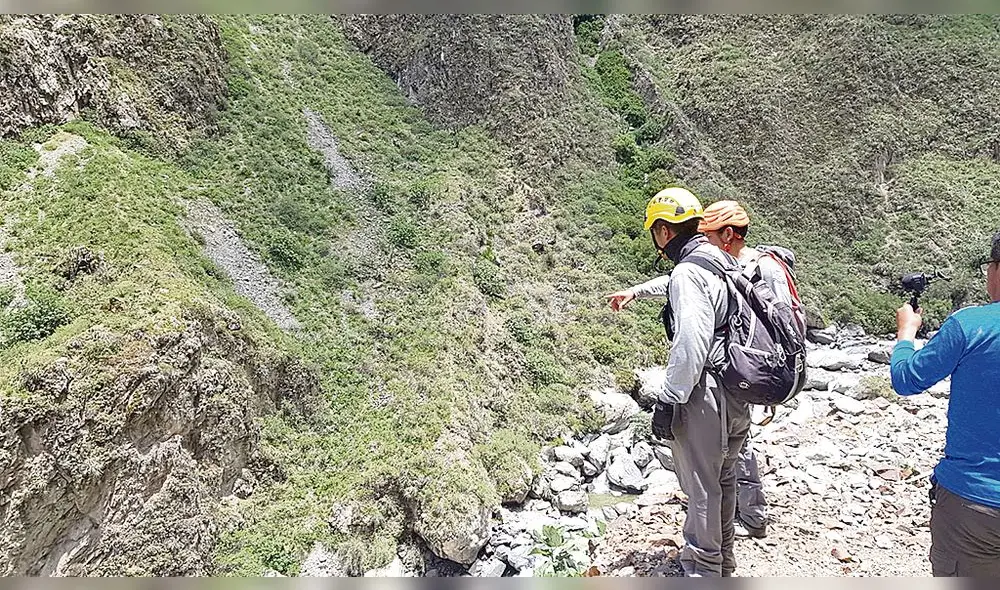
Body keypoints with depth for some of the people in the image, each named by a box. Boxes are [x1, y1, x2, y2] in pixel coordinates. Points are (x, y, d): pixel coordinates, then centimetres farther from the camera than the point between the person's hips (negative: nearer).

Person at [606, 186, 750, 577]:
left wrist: (668, 400, -20)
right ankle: (723, 561, 39)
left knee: (701, 486, 3)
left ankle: (703, 571, 15)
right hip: (738, 393, 10)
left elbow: (691, 345, -27)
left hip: (705, 394, -10)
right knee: (723, 479, 22)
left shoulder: (689, 272, -19)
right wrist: (635, 292, 42)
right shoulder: (722, 261, 11)